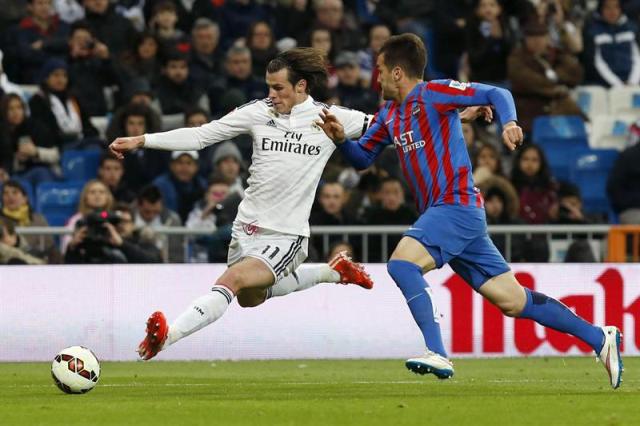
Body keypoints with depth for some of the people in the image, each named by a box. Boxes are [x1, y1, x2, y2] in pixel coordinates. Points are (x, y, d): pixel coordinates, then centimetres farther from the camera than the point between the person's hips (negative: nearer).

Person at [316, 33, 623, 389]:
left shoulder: (432, 93, -7)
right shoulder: (389, 114, 17)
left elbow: (497, 94, -12)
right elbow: (363, 158, 24)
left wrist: (509, 123, -32)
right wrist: (341, 138, 3)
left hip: (456, 205, -9)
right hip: (441, 212, 9)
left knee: (401, 263, -26)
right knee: (513, 301, 6)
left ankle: (438, 355, -31)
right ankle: (600, 339, 12)